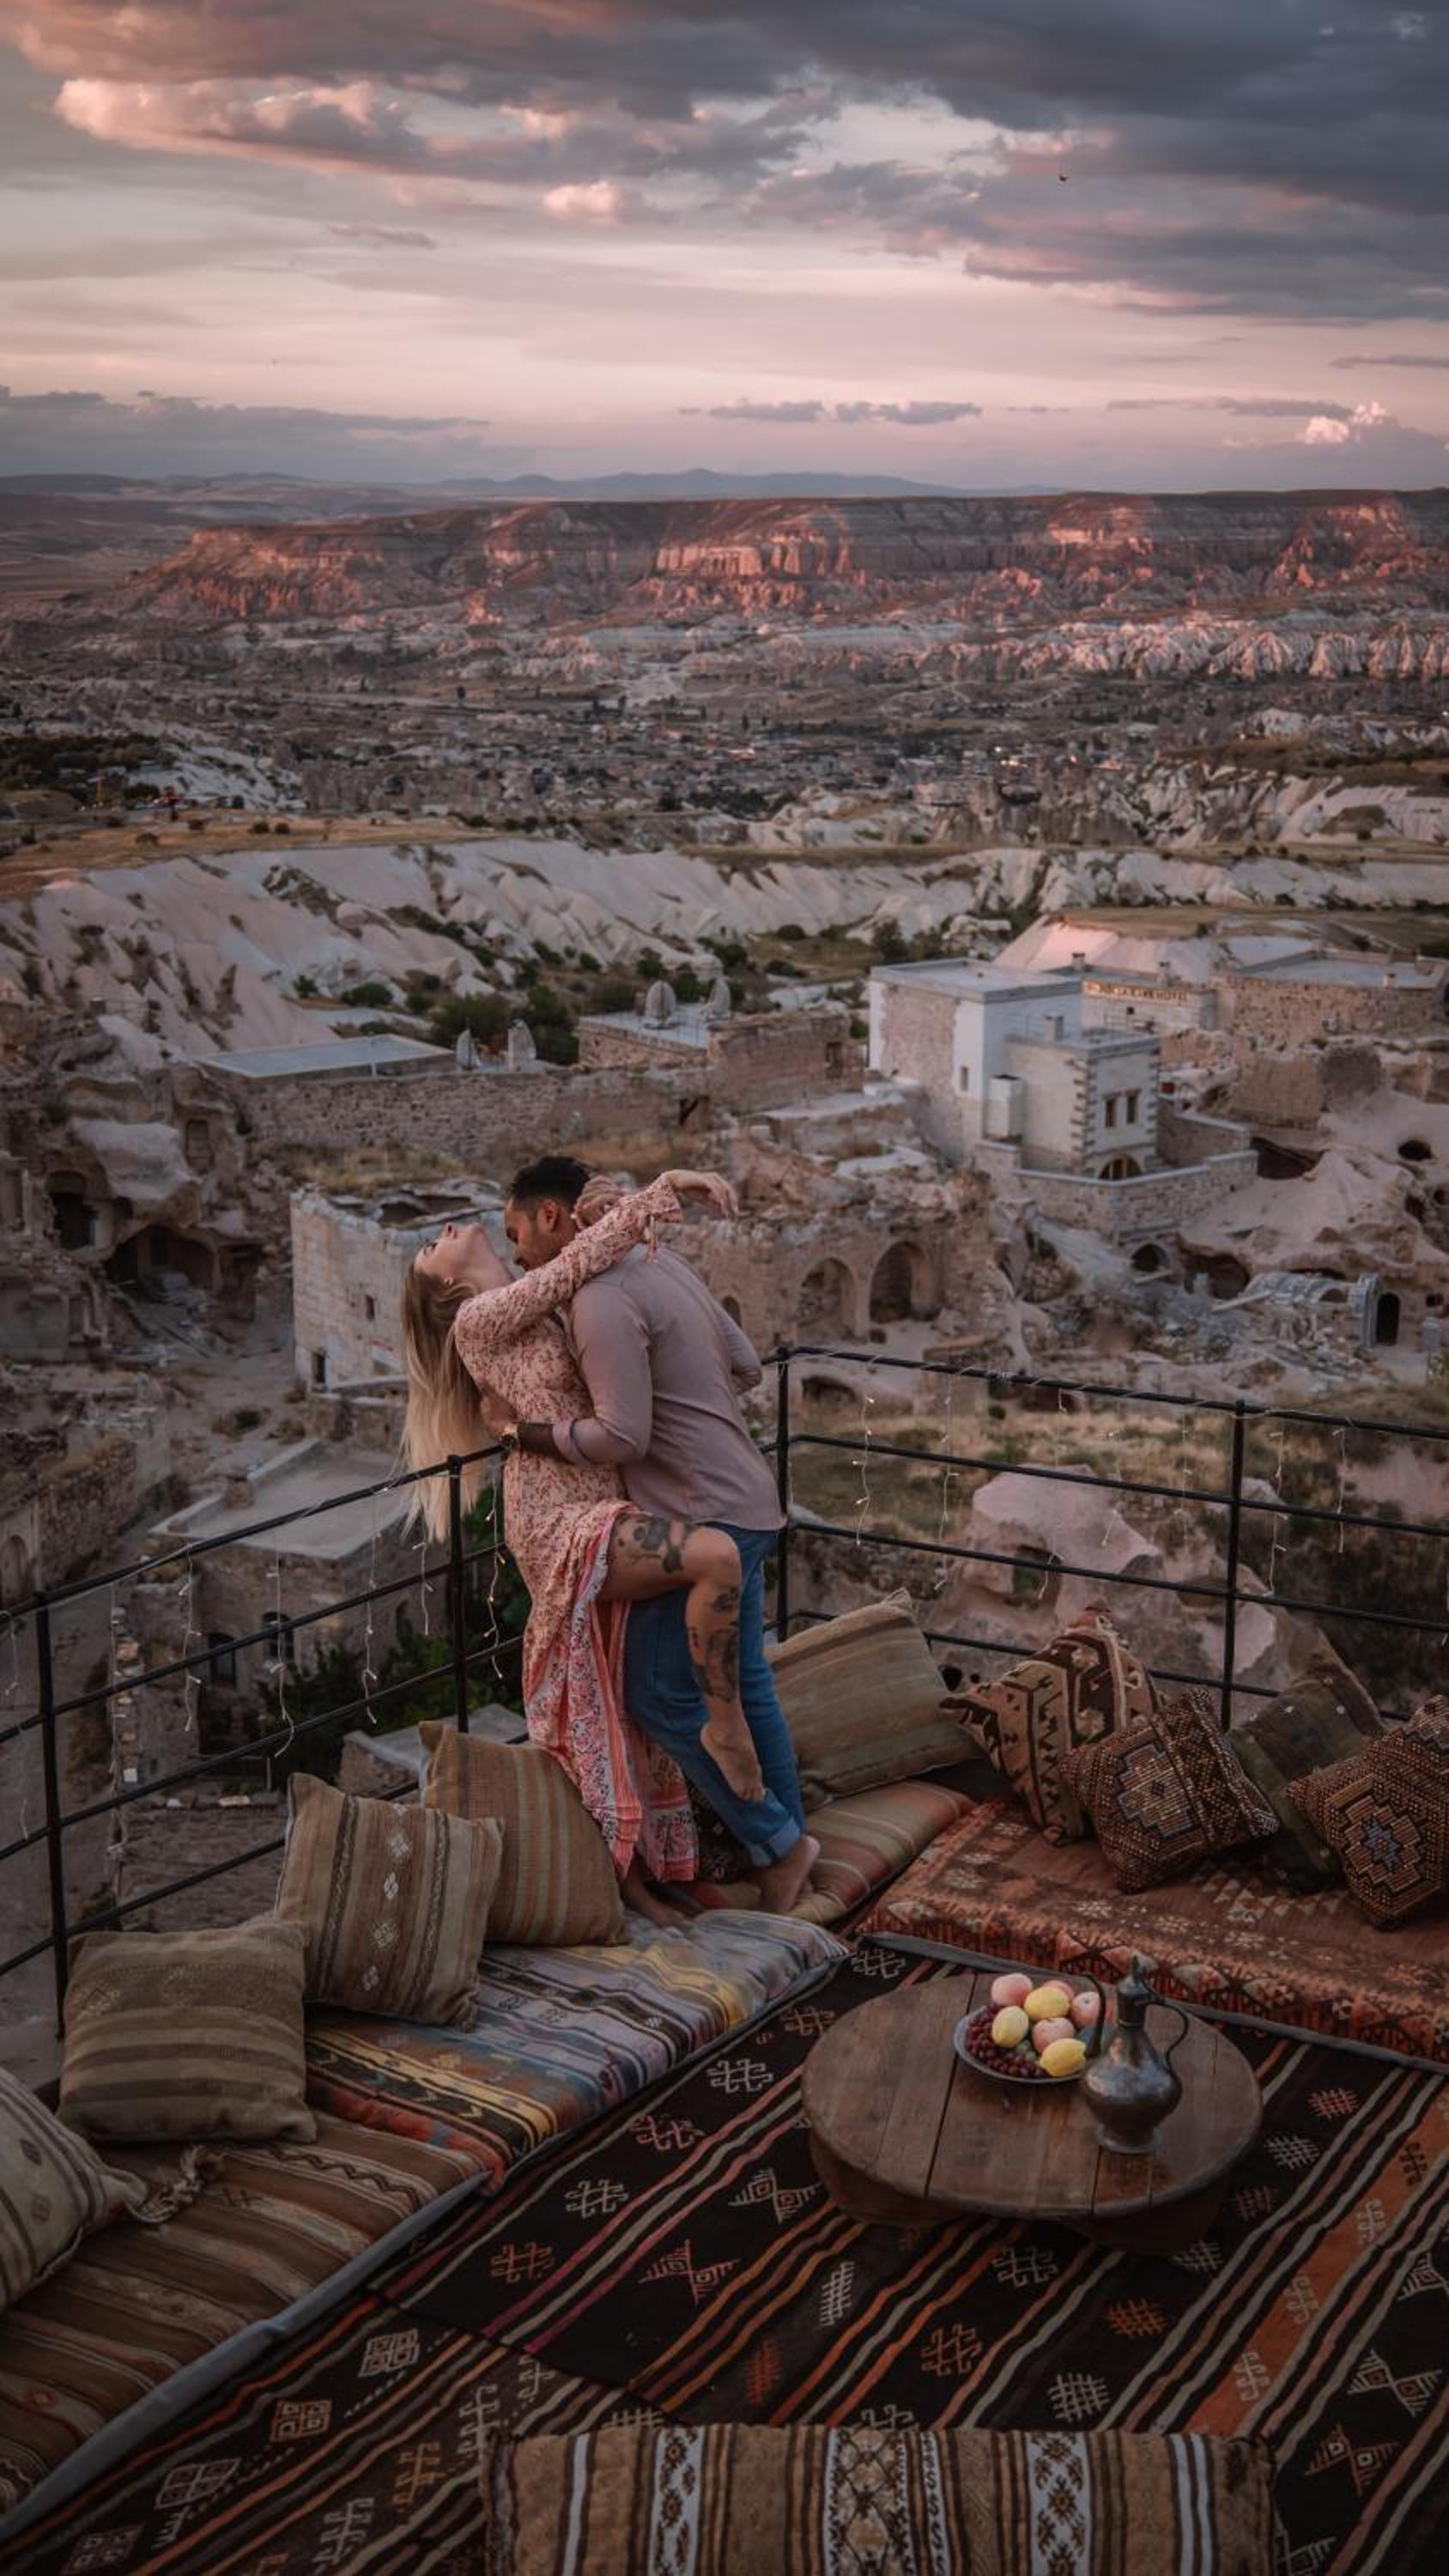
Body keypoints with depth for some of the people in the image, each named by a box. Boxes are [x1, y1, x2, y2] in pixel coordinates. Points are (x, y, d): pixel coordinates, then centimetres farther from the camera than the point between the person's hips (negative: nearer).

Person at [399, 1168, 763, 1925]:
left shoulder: (536, 1312, 19)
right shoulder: (480, 1319, -7)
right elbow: (577, 1265, -14)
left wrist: (596, 1222, -1)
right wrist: (665, 1187, -12)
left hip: (600, 1516, 9)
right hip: (562, 1522, -9)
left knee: (612, 1715, 11)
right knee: (715, 1557, -29)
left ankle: (633, 1876, 19)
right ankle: (727, 1723, -14)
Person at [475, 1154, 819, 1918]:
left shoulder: (601, 1301, -19)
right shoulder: (663, 1263, 11)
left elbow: (622, 1438, -23)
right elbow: (745, 1365, 17)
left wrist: (523, 1429, -11)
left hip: (702, 1518, -10)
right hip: (748, 1504, 10)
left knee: (660, 1696, -3)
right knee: (742, 1681, 18)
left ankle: (777, 1843, 5)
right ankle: (787, 1839, 27)